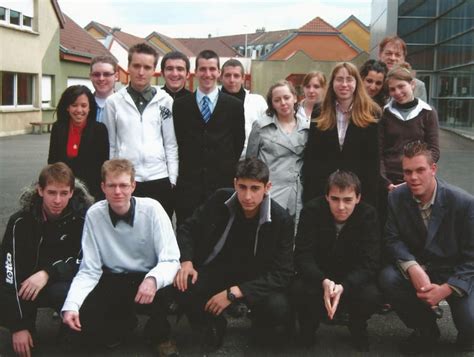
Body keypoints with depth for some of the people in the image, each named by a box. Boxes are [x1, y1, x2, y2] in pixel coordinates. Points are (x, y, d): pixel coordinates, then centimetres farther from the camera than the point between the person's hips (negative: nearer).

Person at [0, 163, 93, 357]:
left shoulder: (83, 216, -17)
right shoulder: (21, 221, -16)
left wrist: (48, 273, -31)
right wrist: (18, 326, -22)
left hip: (66, 280, -1)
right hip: (26, 283, 2)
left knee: (62, 292, -35)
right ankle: (26, 323, 6)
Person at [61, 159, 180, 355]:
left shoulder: (151, 209, -16)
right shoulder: (94, 214, -11)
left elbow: (171, 259, -18)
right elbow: (89, 271, -8)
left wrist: (154, 279, -41)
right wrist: (71, 305, -25)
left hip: (148, 278, -1)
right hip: (114, 281, 2)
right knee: (84, 324, -22)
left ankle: (159, 334, 1)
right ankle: (126, 322, 12)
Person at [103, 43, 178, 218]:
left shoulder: (165, 101, 3)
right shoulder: (114, 101, 3)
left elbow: (171, 144, 5)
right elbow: (110, 145, 6)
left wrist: (172, 179, 1)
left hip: (159, 179, 0)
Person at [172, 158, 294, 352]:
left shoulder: (281, 220, -17)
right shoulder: (220, 199, -11)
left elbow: (282, 273, -17)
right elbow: (188, 229, 3)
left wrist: (234, 292, -27)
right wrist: (186, 261, -18)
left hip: (257, 280, -1)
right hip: (217, 270, 2)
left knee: (278, 309, -33)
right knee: (183, 286, -29)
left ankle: (263, 329, 7)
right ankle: (212, 325, 4)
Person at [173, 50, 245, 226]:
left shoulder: (234, 105, 5)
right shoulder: (180, 105, 6)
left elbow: (239, 143, 8)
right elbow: (177, 141, 9)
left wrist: (228, 170, 5)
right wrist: (185, 168, 6)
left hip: (223, 183, 0)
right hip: (188, 183, 0)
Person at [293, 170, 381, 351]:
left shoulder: (368, 214, -17)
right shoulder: (312, 210, -18)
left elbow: (369, 263, -21)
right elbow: (302, 256, -22)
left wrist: (343, 287, -40)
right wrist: (324, 282, -42)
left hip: (353, 278, 1)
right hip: (318, 276, 0)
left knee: (371, 295, -30)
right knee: (300, 290, -32)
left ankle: (357, 327, 6)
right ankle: (308, 326, 4)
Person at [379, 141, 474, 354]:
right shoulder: (396, 197, -8)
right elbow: (393, 239, -7)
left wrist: (445, 289, -26)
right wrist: (412, 268, -28)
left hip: (457, 273, -3)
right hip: (418, 269, 4)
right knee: (387, 279, -26)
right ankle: (426, 332, 2)